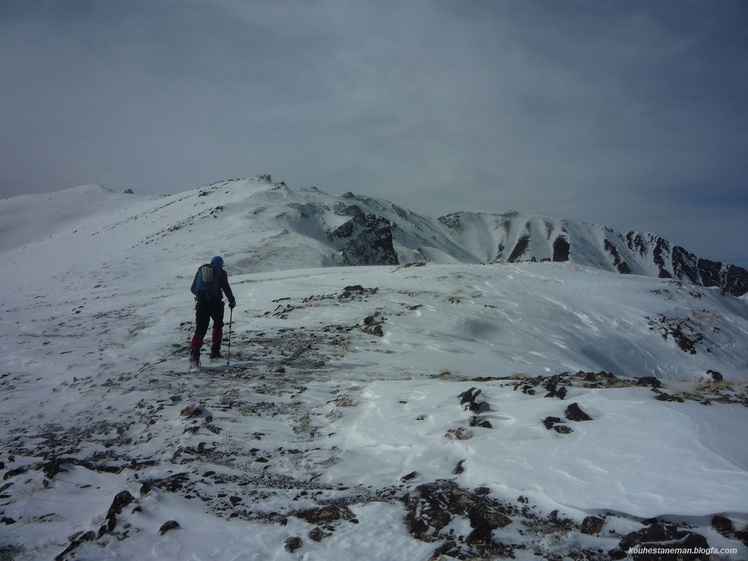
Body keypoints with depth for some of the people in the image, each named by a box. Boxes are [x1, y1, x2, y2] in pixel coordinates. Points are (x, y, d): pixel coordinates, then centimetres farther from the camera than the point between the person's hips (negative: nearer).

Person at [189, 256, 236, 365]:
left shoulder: (201, 269, 11)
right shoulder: (221, 272, 2)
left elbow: (193, 288, 15)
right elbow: (226, 288, 0)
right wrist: (232, 301, 15)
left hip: (201, 302, 2)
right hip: (215, 303, -2)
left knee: (200, 329, 2)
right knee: (218, 325, 20)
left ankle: (194, 351, -17)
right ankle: (215, 350, 16)